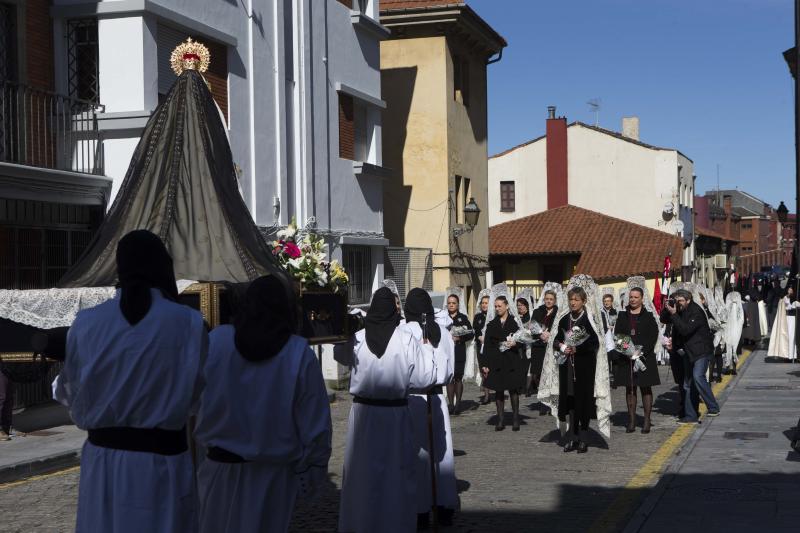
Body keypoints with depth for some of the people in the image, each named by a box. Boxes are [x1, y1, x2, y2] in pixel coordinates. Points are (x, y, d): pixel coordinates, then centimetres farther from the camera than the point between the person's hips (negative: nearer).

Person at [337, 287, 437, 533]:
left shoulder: (357, 339, -6)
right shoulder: (406, 339, -12)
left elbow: (339, 353, 15)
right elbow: (425, 377, -9)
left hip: (362, 412, 2)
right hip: (395, 414, -2)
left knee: (361, 471, 14)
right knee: (396, 472, 10)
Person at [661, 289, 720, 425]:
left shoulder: (696, 312, -18)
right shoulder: (679, 310, 6)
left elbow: (685, 329, -27)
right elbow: (663, 319, 12)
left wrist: (673, 314, -26)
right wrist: (666, 308, -6)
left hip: (702, 350, -9)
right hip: (688, 352, 9)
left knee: (698, 376, -28)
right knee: (688, 385, 8)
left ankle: (713, 408, -20)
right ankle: (691, 416, 13)